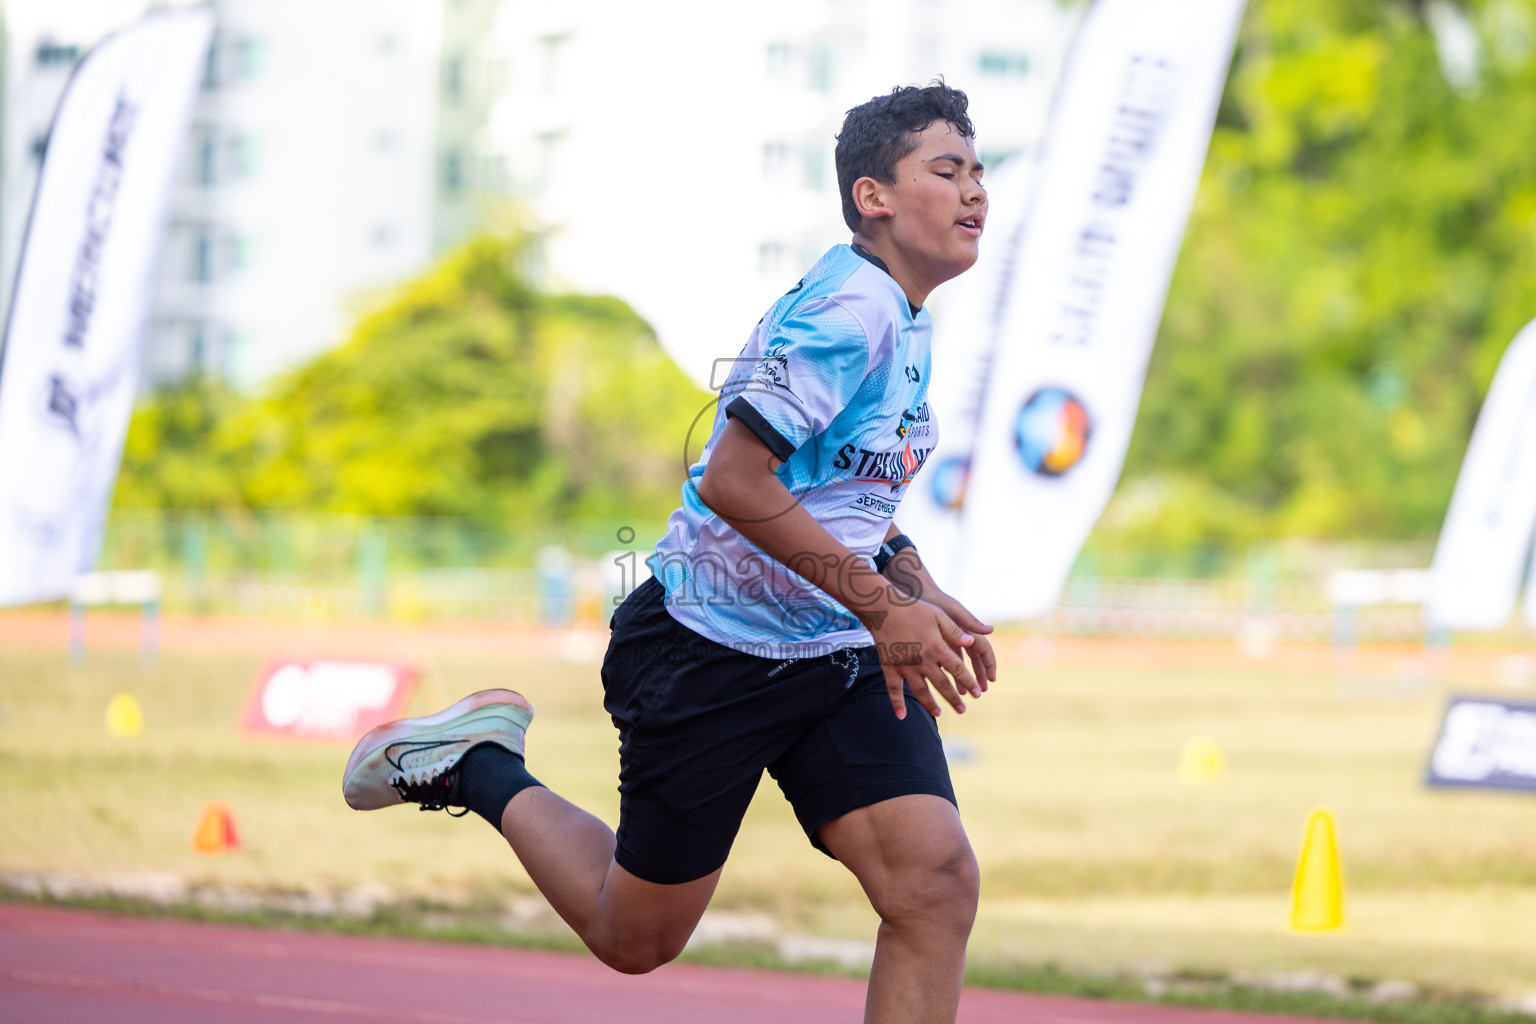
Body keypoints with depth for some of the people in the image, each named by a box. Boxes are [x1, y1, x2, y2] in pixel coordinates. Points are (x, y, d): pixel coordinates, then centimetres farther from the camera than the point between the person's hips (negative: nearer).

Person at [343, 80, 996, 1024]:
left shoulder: (906, 323, 9)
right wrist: (881, 606, -25)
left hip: (838, 660, 8)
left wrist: (920, 599, 8)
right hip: (710, 653, -8)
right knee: (635, 939, 7)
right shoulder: (848, 310, -21)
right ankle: (473, 766, 29)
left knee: (935, 880, -14)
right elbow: (733, 480, -28)